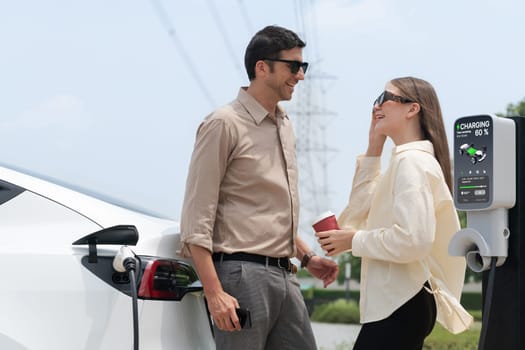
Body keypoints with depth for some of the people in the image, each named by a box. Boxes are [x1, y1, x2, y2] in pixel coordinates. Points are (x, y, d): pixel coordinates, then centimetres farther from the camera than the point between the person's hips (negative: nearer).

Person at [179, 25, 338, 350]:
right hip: (244, 274, -8)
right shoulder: (225, 124, -8)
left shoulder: (284, 125, 16)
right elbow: (197, 218, -13)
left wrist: (306, 256, 19)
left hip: (284, 274, 8)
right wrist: (214, 293, -19)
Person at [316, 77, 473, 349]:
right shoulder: (405, 160, 18)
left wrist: (354, 241, -12)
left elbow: (414, 239, -25)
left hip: (399, 305, -10)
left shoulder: (412, 162, -13)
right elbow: (360, 212, 18)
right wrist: (373, 151, 14)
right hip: (395, 303, 10)